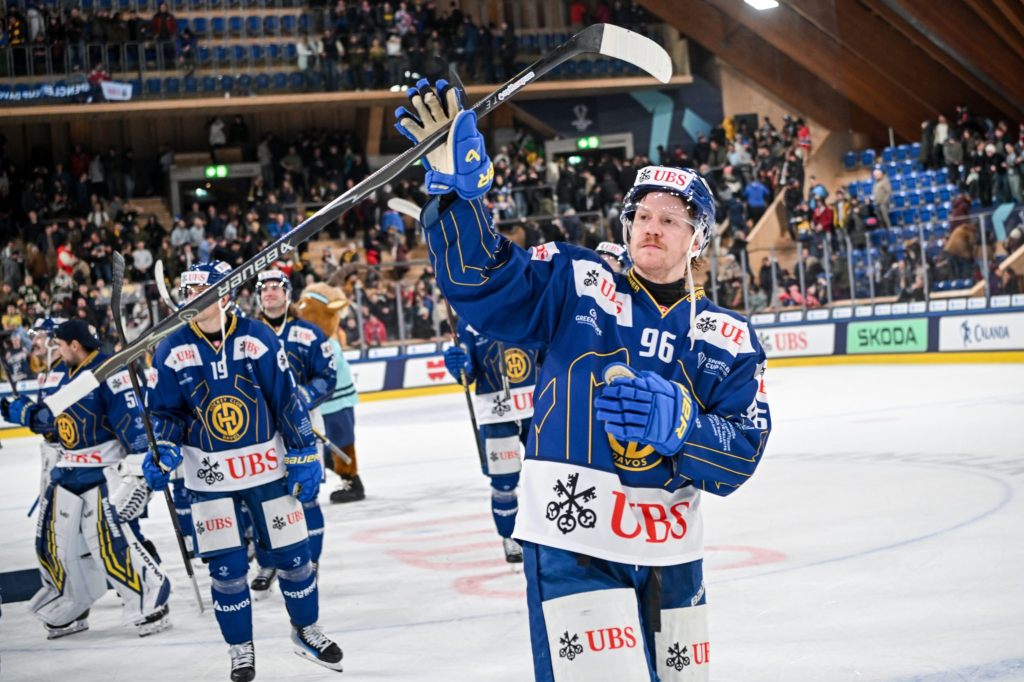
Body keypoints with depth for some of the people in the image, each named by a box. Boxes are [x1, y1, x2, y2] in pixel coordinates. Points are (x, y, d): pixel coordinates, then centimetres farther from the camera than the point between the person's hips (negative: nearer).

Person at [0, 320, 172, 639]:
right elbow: (49, 419, 17)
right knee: (54, 541, 10)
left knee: (111, 541, -17)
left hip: (105, 470, -9)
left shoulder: (109, 370, -15)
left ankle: (152, 604, -7)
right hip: (67, 470, 9)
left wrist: (138, 461, -27)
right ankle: (69, 611, 25)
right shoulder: (59, 373, 12)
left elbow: (130, 417, -21)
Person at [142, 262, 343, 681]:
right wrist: (162, 455, -14)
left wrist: (304, 457, -3)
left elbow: (287, 400, -3)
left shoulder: (256, 337, -7)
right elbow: (165, 413, 4)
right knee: (226, 568, 1)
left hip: (267, 465, 0)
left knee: (292, 554, 7)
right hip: (210, 477, 0)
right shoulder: (172, 351, -4)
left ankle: (306, 631, 29)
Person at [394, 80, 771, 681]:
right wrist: (458, 184, -24)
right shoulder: (576, 284, 0)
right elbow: (482, 280, -12)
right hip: (572, 544, -4)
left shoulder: (731, 340, 7)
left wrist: (678, 423, -22)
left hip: (671, 556, 4)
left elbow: (741, 454, -3)